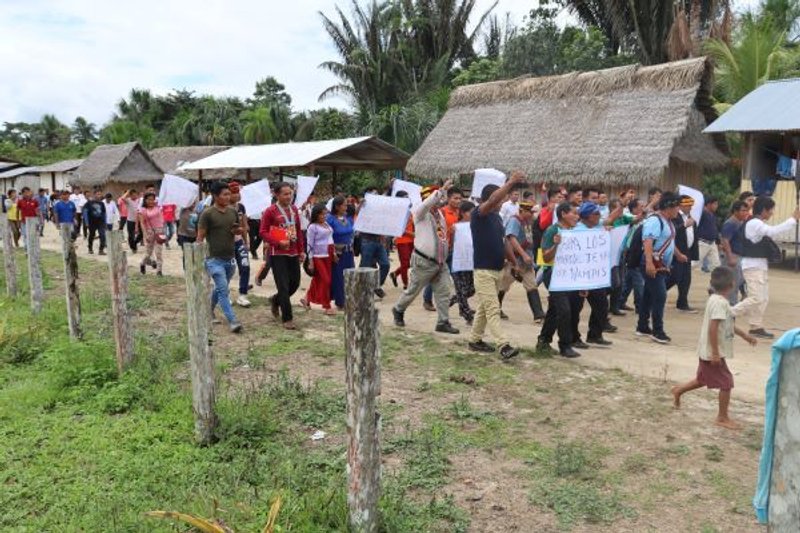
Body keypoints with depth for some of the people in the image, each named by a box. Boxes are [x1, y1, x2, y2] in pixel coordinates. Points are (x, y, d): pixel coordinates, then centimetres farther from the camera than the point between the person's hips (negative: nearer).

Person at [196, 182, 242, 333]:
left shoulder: (232, 211, 7)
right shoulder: (207, 213, -10)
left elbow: (240, 229, 21)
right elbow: (200, 237, -9)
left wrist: (238, 230, -4)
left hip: (230, 258, 6)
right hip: (214, 259, -6)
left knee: (220, 288, 19)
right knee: (223, 290, -11)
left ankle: (209, 311, 40)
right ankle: (232, 321, -13)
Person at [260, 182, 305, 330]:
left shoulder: (294, 209, 10)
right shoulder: (270, 211, -9)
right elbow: (263, 232, -8)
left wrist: (302, 250, 13)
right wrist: (278, 243, -20)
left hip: (293, 253, 6)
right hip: (278, 254, -6)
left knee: (295, 283, 11)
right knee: (283, 286, -5)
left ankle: (275, 300, 38)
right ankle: (287, 319, 5)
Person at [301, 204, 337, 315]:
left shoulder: (327, 224, 12)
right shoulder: (313, 227, -9)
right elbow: (310, 245, -10)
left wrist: (334, 254, 14)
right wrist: (310, 262, -13)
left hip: (328, 256, 7)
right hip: (318, 257, -7)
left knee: (317, 280, 13)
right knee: (325, 280, -6)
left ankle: (307, 299, 29)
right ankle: (327, 306, 2)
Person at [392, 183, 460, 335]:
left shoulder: (439, 213, 12)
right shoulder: (421, 212, -10)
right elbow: (428, 203, -32)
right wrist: (442, 189, -38)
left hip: (440, 262, 7)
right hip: (424, 262, -6)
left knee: (444, 291, 0)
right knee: (413, 290, 7)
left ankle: (443, 322, 6)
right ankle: (398, 310, 31)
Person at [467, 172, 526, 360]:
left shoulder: (498, 217, 12)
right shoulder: (478, 214, -11)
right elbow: (493, 200, -30)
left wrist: (514, 261, 16)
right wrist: (510, 182, -29)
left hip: (497, 269, 8)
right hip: (483, 270, -8)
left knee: (484, 308, 16)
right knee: (493, 309, -11)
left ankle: (475, 340, 27)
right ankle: (504, 346, -14)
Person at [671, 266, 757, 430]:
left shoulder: (715, 299, 9)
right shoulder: (720, 303, -22)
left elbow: (727, 324, 23)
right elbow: (713, 328, -27)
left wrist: (744, 335, 28)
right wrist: (715, 353, -25)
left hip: (707, 352, 10)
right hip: (713, 352, -10)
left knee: (703, 380, 24)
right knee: (726, 383, 1)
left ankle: (678, 390, 36)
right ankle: (722, 418, 11)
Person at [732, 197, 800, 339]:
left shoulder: (757, 224, 17)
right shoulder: (754, 223, -17)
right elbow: (773, 231, -28)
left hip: (760, 266, 11)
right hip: (753, 266, -11)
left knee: (763, 298, 10)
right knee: (756, 298, -13)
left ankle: (756, 327, 14)